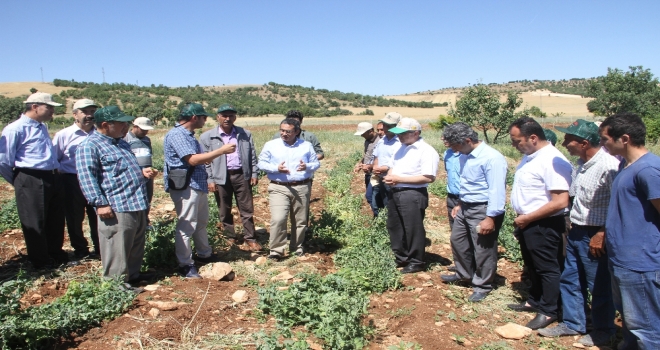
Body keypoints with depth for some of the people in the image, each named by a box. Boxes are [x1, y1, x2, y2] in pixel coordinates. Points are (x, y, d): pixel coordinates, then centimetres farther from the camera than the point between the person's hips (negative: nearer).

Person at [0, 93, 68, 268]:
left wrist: (54, 173, 18)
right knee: (35, 223, 6)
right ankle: (40, 261, 20)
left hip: (53, 178, 8)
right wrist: (19, 181, 1)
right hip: (31, 181, -8)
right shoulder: (15, 129, -12)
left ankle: (56, 254, 34)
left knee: (56, 220, 18)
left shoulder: (42, 127, 13)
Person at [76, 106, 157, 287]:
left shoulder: (121, 143, 20)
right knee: (117, 251, -3)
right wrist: (100, 203, -22)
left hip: (138, 205, 9)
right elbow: (87, 177, -17)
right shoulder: (90, 146, -9)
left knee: (137, 246, 18)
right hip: (116, 209, -9)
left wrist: (141, 173, 13)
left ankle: (133, 275, 32)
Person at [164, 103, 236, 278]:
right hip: (185, 187, -10)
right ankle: (185, 265, 6)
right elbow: (193, 160, -25)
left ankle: (204, 254, 33)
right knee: (186, 226, -3)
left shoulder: (189, 135, 15)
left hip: (199, 186, 10)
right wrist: (221, 150, -22)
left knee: (201, 223, 19)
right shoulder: (177, 135, -16)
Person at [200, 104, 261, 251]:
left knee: (247, 209, 5)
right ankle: (230, 237, 25)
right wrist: (210, 180, -6)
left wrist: (254, 173, 4)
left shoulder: (245, 134, 6)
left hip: (241, 175, 1)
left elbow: (252, 156, 9)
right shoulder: (207, 137, -1)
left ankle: (250, 238, 15)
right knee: (225, 211, 10)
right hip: (221, 178, -1)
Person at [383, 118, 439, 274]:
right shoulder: (401, 147, 13)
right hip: (395, 192, 9)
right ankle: (401, 258, 33)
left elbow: (429, 177, -22)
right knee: (394, 227, 17)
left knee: (413, 229, 3)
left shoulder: (426, 151, -15)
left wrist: (400, 179, -20)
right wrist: (389, 177, -4)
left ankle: (416, 262, 19)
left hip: (413, 194, -9)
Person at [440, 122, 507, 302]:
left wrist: (490, 217, -25)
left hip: (483, 210, -9)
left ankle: (482, 286, 23)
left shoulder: (492, 158, -22)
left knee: (483, 250, 4)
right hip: (465, 207, 9)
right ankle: (464, 274, 42)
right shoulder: (465, 156, 5)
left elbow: (496, 190, -24)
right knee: (457, 240, 21)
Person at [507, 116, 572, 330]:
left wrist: (527, 218, -20)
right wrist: (521, 218, 10)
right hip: (526, 223, 9)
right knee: (532, 266, 22)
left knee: (547, 269, 8)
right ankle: (534, 301, 39)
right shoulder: (529, 156, 6)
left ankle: (548, 311, 23)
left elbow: (560, 202, -27)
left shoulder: (553, 161, -23)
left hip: (543, 225, -9)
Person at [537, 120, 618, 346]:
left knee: (599, 286, 8)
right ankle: (573, 323, 32)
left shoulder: (608, 166, -22)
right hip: (576, 232, 9)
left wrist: (602, 235, -19)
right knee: (569, 280, 17)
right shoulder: (582, 164, 6)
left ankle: (603, 330, 27)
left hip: (595, 236, -9)